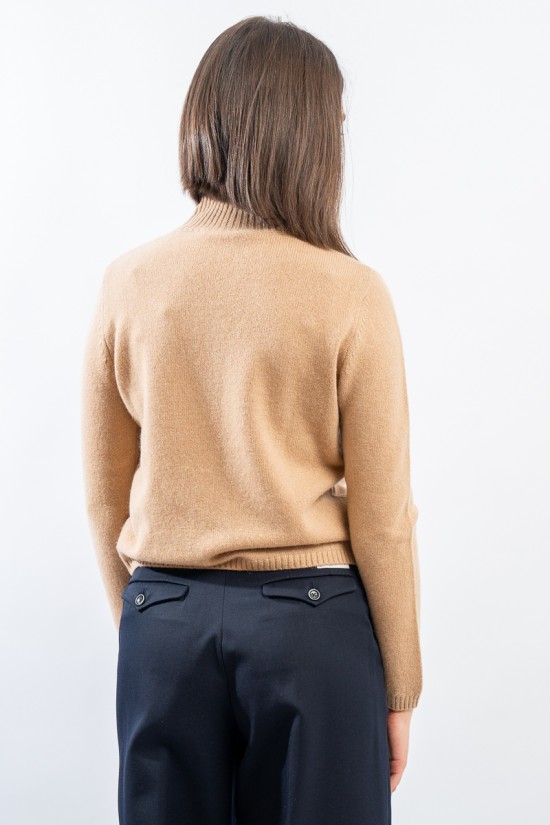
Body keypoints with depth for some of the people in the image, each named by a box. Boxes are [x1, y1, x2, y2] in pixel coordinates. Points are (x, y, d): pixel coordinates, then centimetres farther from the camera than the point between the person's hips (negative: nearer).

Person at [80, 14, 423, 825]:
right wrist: (399, 686, 3)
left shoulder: (128, 283, -3)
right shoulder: (349, 293, -12)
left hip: (165, 618, 3)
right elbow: (381, 518, -8)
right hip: (311, 618, -3)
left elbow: (105, 497, 4)